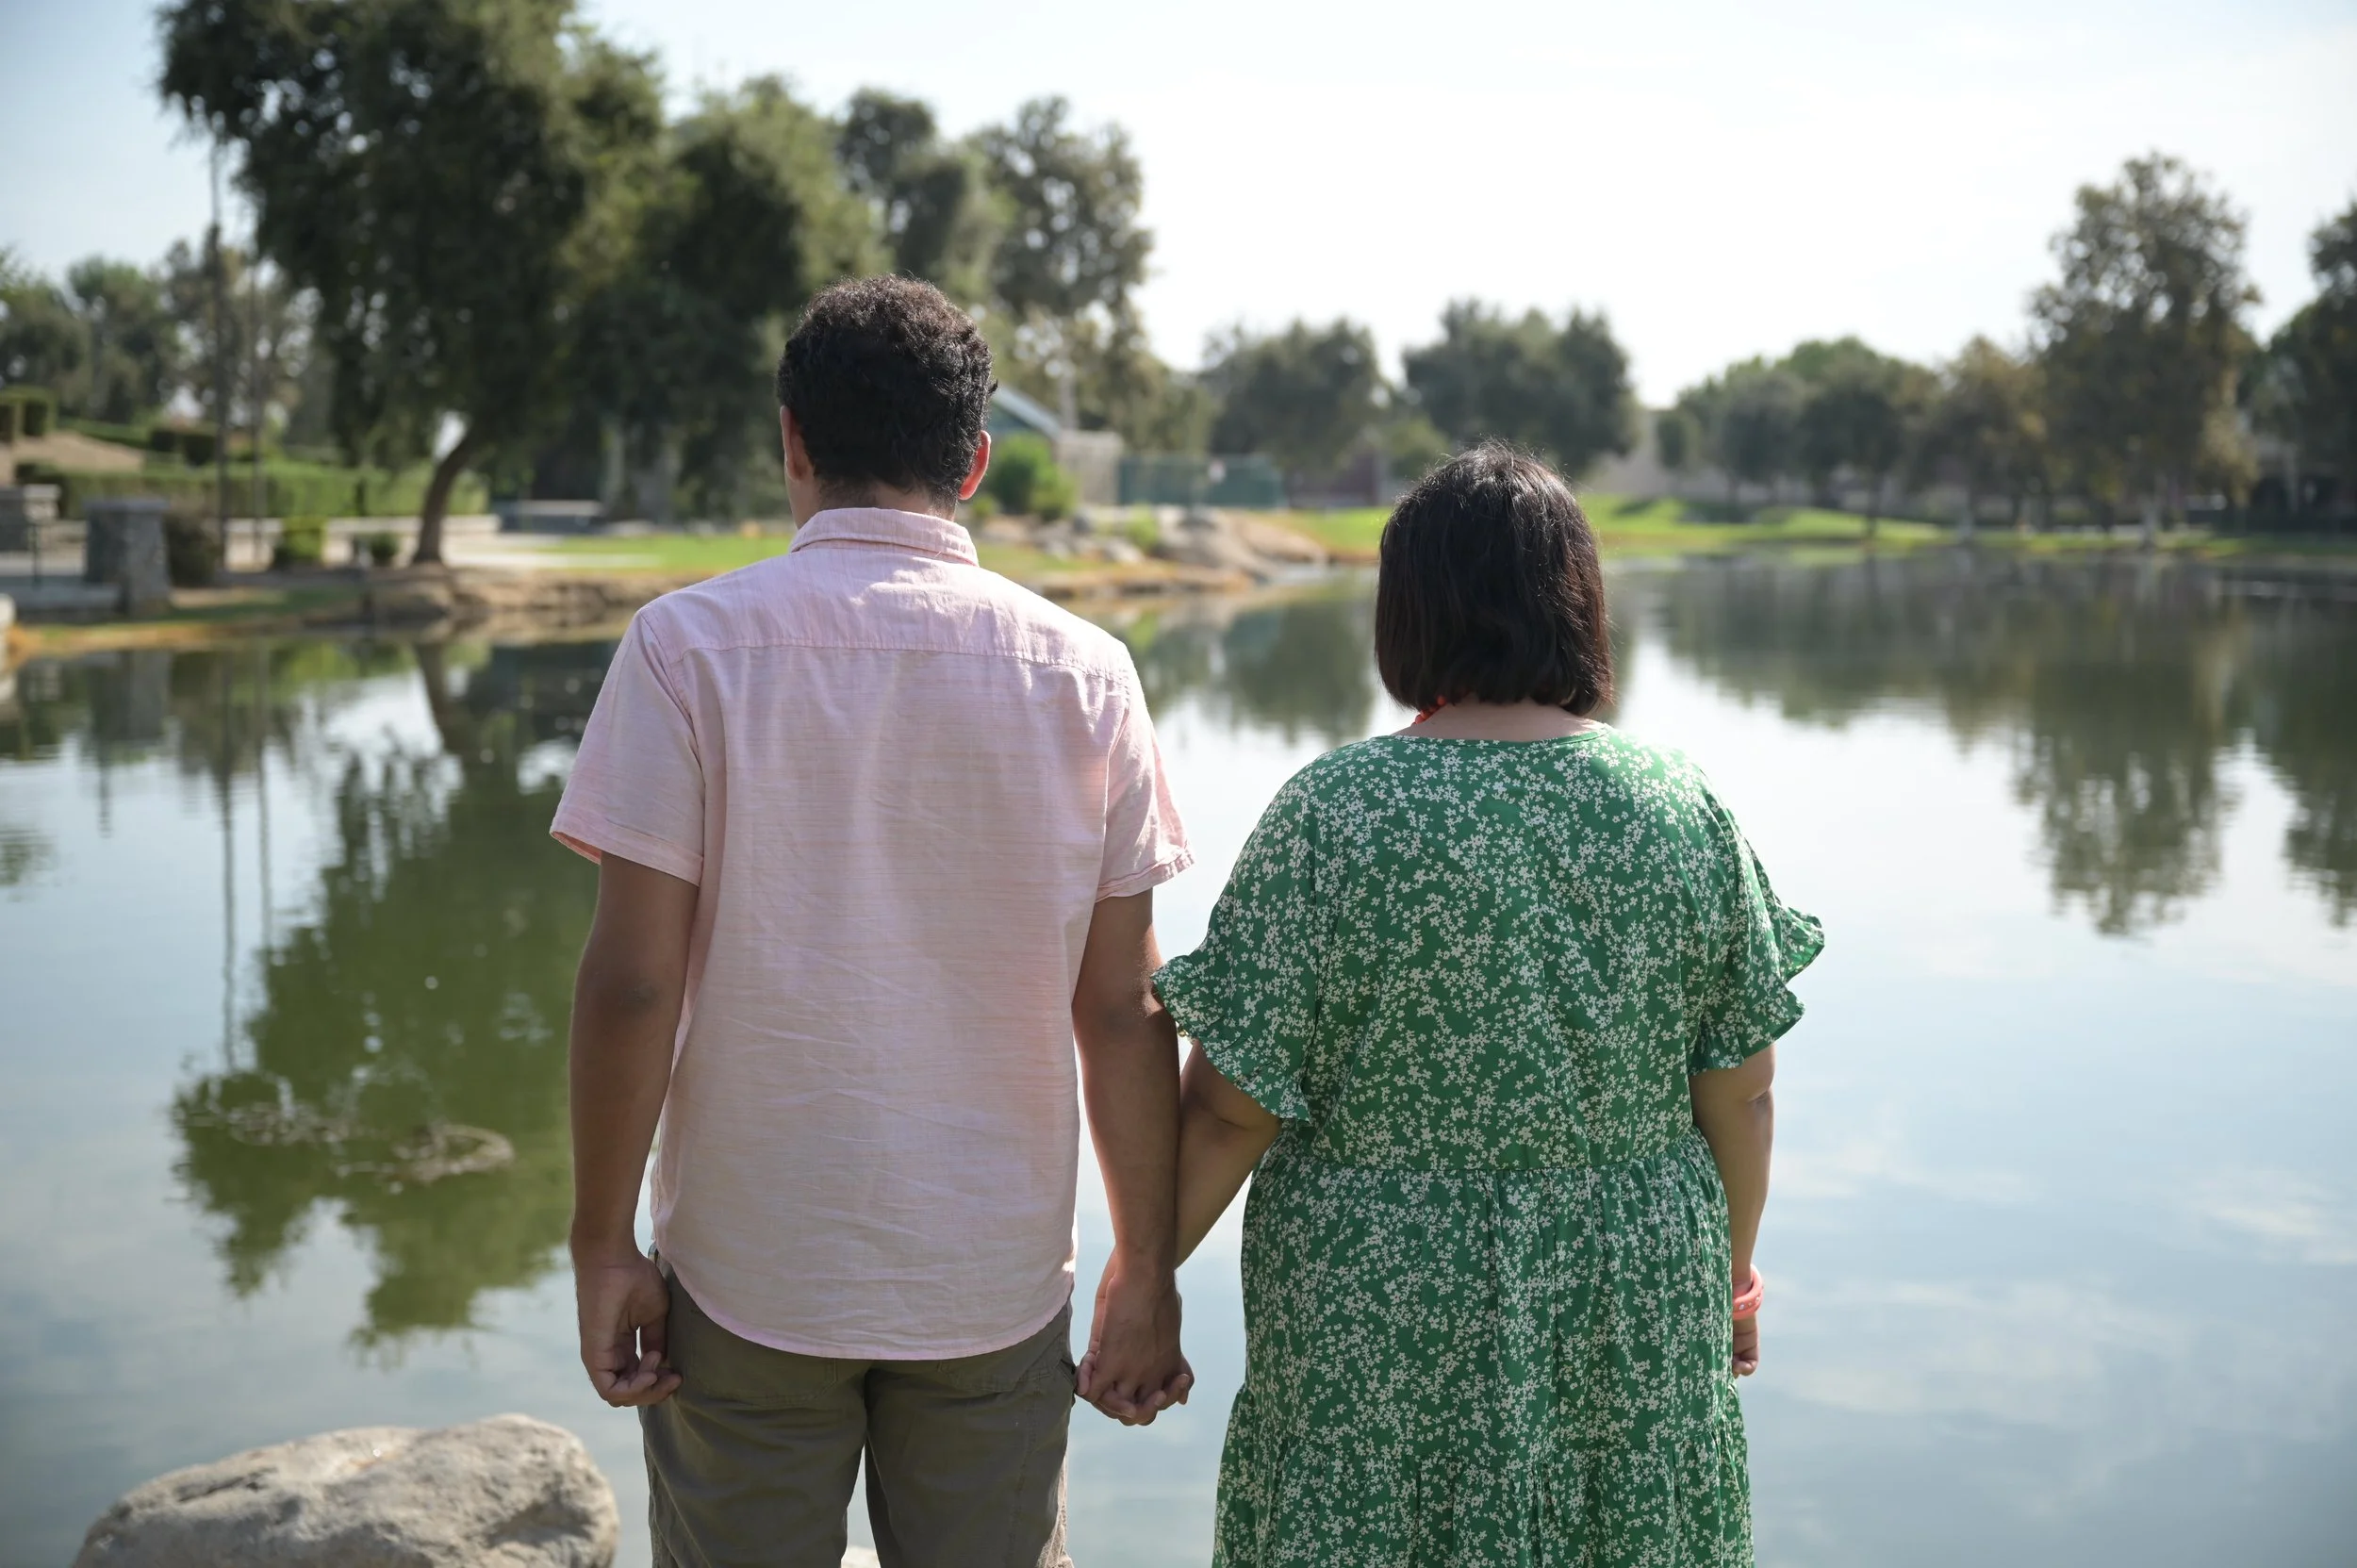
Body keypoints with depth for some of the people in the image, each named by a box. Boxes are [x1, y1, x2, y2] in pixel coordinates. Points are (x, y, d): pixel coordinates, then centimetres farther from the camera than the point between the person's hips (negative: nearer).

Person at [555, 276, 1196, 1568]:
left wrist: (602, 1247, -1)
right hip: (997, 1280, 2)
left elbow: (631, 983, -11)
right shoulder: (1083, 675, -2)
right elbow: (1121, 1010, -2)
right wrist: (1145, 1269, 7)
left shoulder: (690, 647, -7)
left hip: (749, 1275, -1)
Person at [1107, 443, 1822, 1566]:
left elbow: (1232, 1105, -12)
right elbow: (1741, 1090, 1)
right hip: (1634, 1308, 3)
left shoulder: (1330, 815, -14)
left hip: (1381, 1325, -3)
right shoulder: (1682, 808, -4)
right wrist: (1730, 1267, 17)